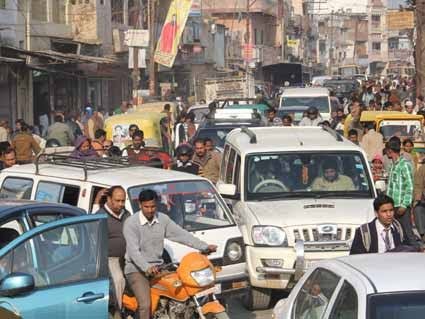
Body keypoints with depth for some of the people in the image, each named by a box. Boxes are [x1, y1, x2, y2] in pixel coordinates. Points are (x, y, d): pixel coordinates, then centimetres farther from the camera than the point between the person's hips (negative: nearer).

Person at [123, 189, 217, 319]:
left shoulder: (163, 219, 5)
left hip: (157, 267, 6)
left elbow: (182, 234, 4)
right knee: (145, 305, -25)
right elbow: (133, 250, -21)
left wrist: (205, 247, -6)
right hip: (136, 269, -6)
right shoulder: (131, 223, -11)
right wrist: (146, 268, -37)